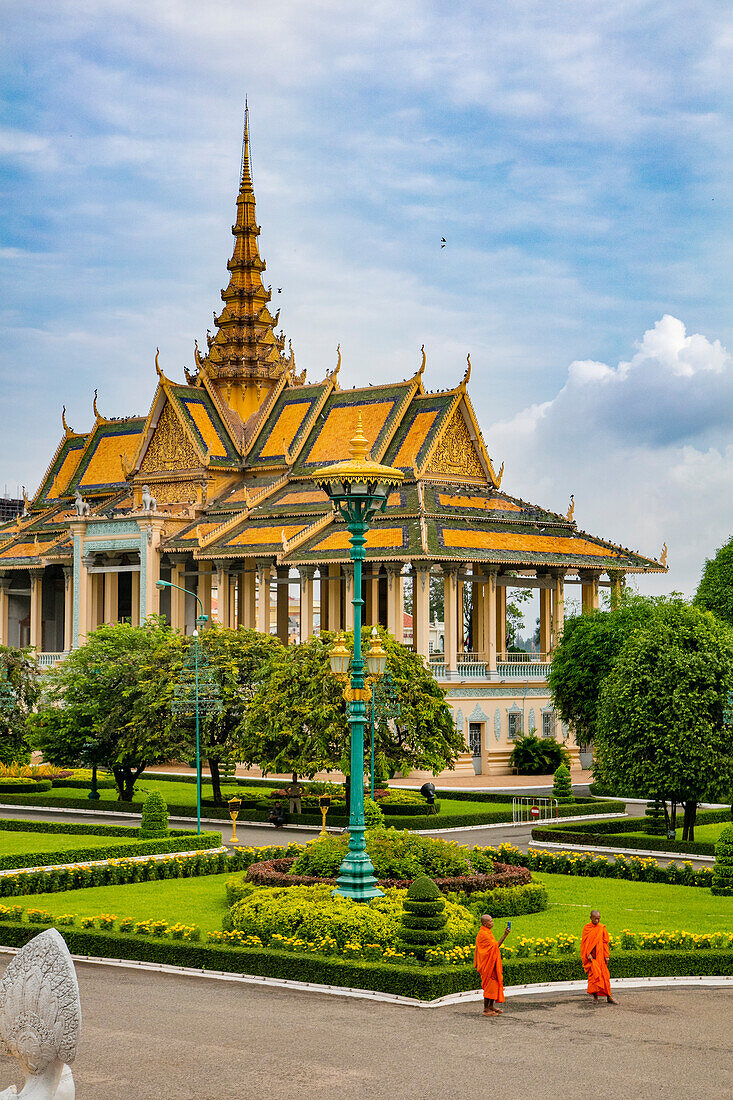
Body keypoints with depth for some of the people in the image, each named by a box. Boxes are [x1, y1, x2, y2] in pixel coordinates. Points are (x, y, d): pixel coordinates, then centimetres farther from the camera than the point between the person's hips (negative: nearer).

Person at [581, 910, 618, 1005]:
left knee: (604, 975, 1)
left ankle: (608, 996, 6)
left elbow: (605, 942, 7)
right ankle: (595, 996, -5)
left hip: (600, 956, 2)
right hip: (591, 956, -2)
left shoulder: (602, 928, 6)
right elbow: (584, 942, 0)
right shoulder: (586, 928, 1)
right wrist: (588, 954, -11)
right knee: (594, 974, -11)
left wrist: (606, 955, 0)